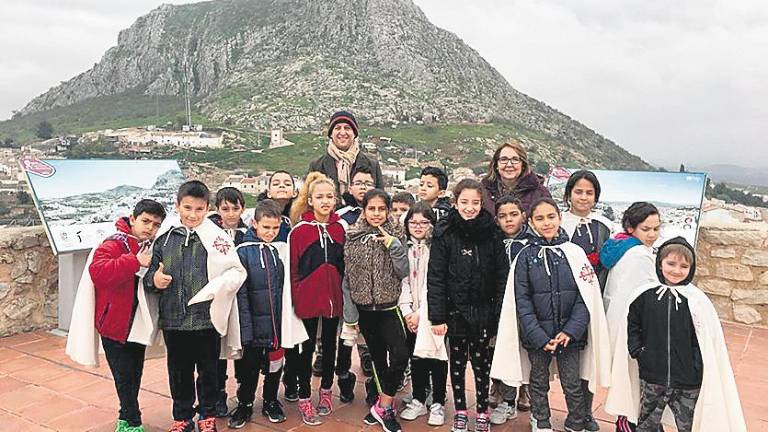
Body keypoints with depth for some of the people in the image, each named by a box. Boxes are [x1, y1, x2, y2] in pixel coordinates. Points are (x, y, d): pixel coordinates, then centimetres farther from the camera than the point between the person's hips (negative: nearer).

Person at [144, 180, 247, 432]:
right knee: (179, 371, 16)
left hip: (207, 317, -3)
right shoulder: (165, 237, 3)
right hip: (172, 319, 3)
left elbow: (237, 272, -6)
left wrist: (213, 288, -20)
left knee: (208, 370, 12)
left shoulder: (216, 237, -7)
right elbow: (150, 273, 12)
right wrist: (154, 279, -10)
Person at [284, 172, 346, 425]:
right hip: (308, 297, -3)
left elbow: (343, 264, 10)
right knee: (307, 347, 6)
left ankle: (326, 391, 33)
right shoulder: (299, 230, -9)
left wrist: (344, 293, 8)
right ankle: (304, 399, 20)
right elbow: (293, 268, -7)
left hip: (333, 297, 4)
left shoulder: (339, 228, 2)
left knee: (330, 344, 15)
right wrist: (294, 298, -8)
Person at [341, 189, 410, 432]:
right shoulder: (353, 237, -1)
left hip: (389, 306, -2)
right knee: (377, 356, 13)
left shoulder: (395, 236, -3)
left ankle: (383, 406, 0)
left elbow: (403, 272, -7)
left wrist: (395, 246, -20)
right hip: (363, 308, 2)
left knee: (400, 355, -17)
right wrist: (349, 313, -1)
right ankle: (385, 405, 29)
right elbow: (347, 277, 2)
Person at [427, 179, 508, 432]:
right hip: (455, 311, -1)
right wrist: (437, 316, -12)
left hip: (484, 311, 1)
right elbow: (435, 277, -9)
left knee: (482, 363, 10)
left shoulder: (490, 233, -3)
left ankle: (482, 412, 28)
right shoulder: (444, 234, -8)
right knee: (457, 362, 13)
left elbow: (501, 275, -1)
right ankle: (460, 411, 29)